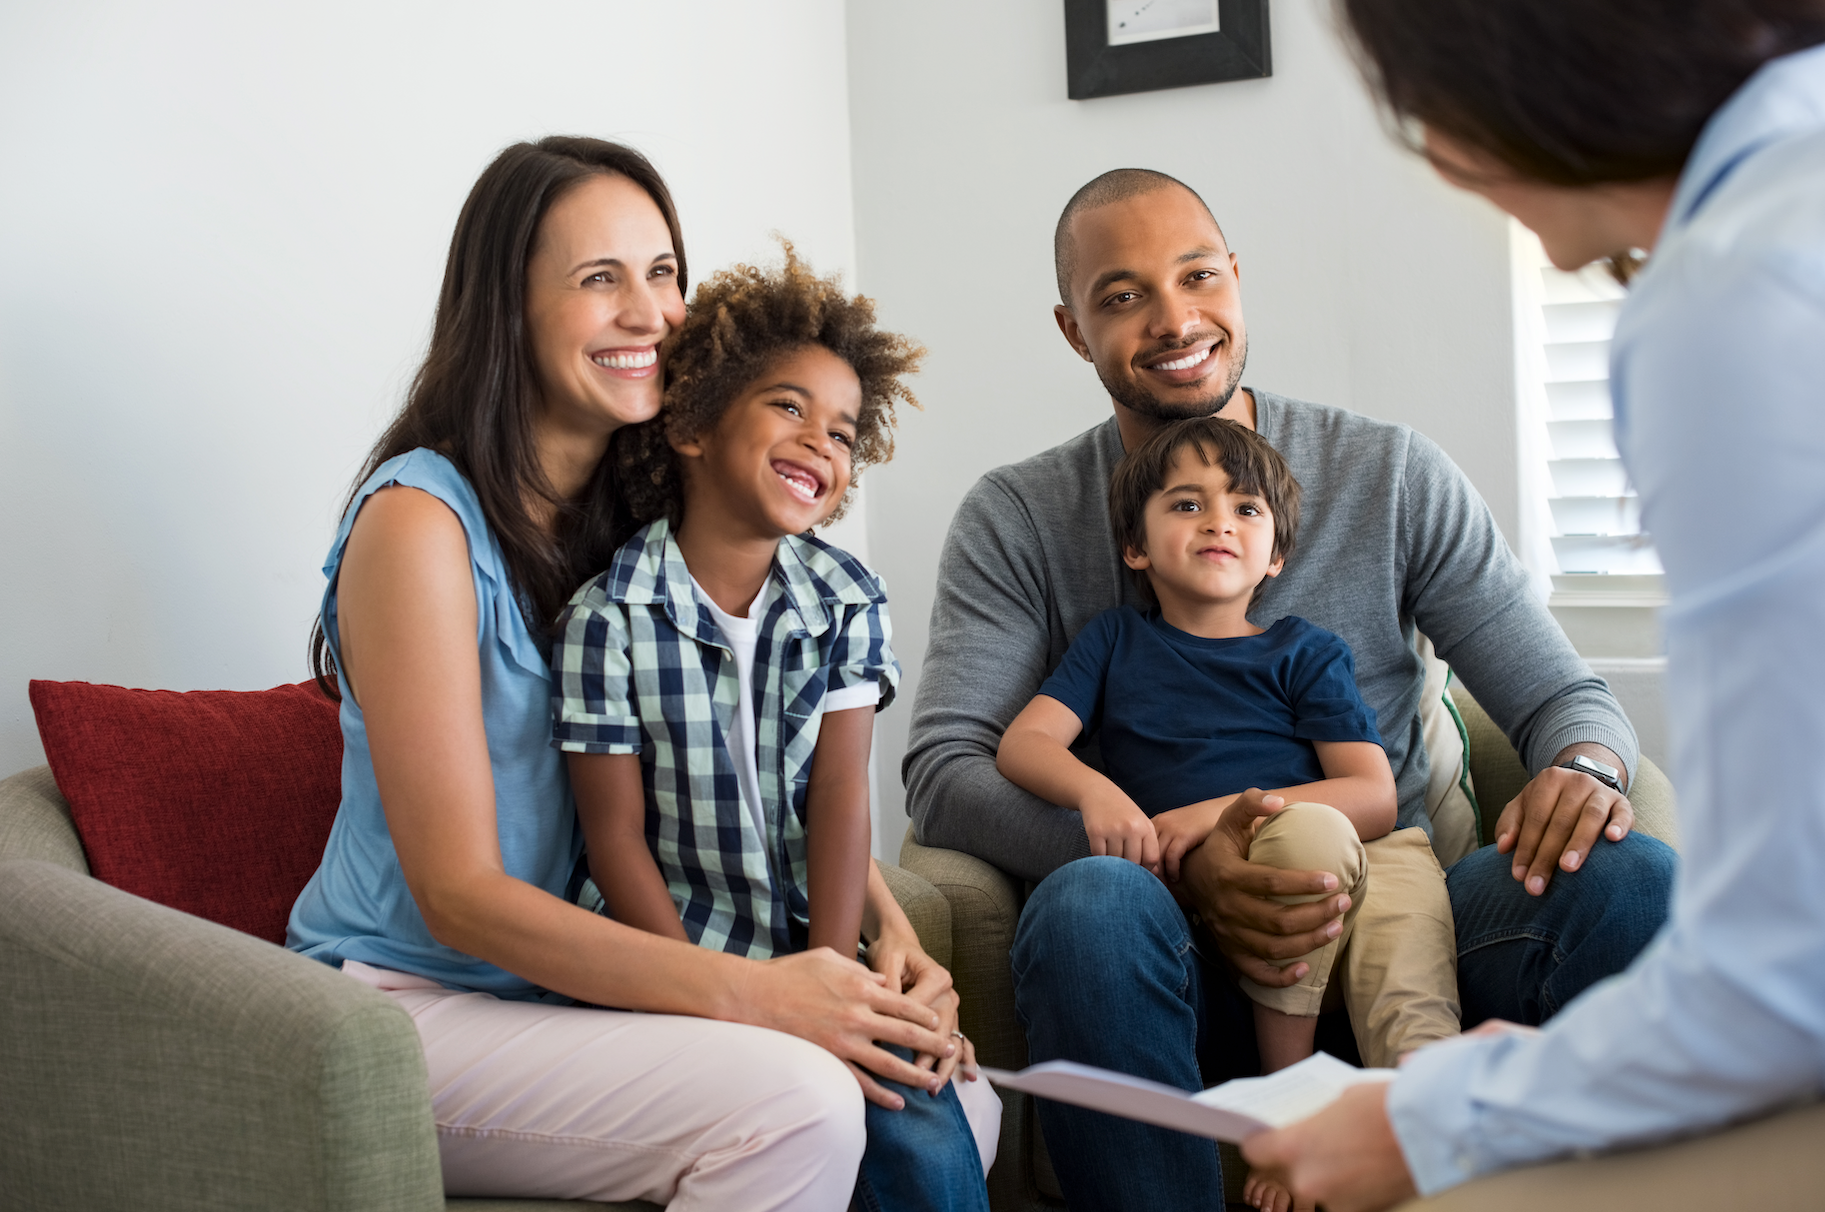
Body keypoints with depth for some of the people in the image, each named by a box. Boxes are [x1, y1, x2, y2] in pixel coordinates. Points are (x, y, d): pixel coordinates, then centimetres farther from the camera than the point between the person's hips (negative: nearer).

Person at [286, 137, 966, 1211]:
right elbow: (459, 894, -19)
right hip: (409, 1002, -7)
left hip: (583, 988, 7)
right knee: (793, 1102, -28)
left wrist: (896, 934, -10)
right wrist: (748, 992, -27)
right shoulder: (420, 522, -15)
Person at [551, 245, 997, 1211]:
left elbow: (839, 797, -4)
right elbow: (616, 838, -9)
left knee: (929, 1130, -16)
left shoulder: (847, 602, 3)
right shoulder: (607, 617, -11)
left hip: (811, 945, 4)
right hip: (672, 949, -3)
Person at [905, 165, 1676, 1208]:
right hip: (1188, 962, -1)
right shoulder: (1016, 522, 6)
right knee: (1089, 903, -37)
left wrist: (1585, 768, -18)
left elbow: (1565, 694, 10)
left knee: (1634, 878, -27)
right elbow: (943, 772, -5)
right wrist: (1177, 866, -21)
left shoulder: (1394, 477, 10)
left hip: (1392, 924, 1)